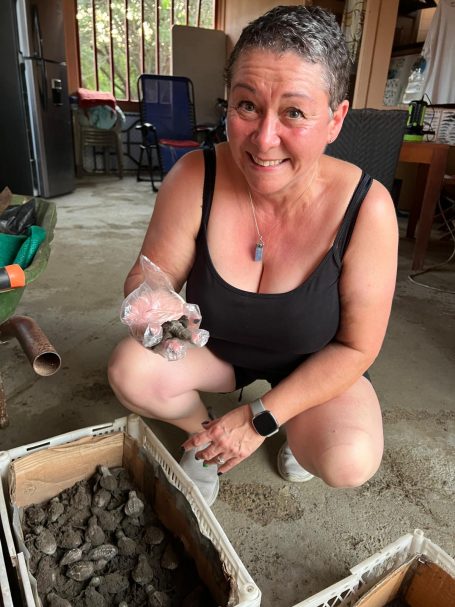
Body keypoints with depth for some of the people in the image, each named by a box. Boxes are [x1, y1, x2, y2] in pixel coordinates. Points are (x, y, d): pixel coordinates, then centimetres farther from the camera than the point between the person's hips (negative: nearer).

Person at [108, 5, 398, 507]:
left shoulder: (366, 207, -26)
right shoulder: (193, 179, -23)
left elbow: (356, 347, -18)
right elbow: (146, 278, -13)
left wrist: (262, 417, -21)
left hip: (314, 365, -1)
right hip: (214, 347, 2)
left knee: (349, 462, -25)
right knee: (130, 369, -23)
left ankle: (293, 432, 14)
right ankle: (202, 430, 12)